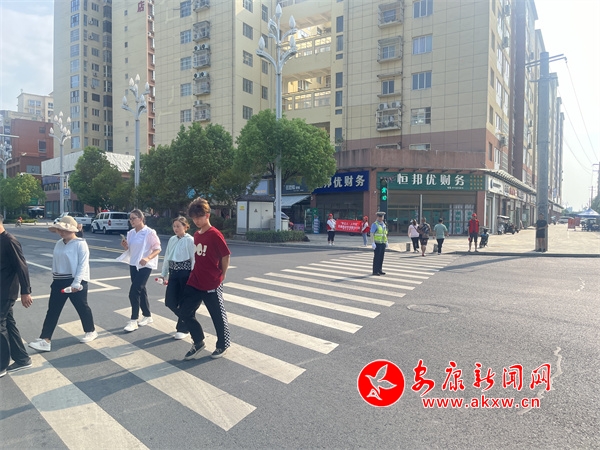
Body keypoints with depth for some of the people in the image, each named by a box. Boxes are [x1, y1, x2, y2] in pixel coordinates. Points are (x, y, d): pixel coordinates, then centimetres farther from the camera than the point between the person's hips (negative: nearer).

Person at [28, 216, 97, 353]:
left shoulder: (80, 244, -14)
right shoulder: (59, 243, 8)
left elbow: (83, 265, -18)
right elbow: (55, 262, 15)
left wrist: (76, 283, -22)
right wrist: (54, 278, 14)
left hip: (76, 281, -7)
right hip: (59, 281, 7)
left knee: (82, 307, 8)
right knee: (52, 310, 4)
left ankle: (91, 331, 28)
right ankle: (45, 340, 7)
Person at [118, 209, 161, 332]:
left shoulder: (149, 232, -13)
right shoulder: (130, 233, 8)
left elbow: (157, 249, -13)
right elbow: (130, 250, 17)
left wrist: (147, 258, -28)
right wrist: (125, 246, -5)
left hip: (145, 266, -7)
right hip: (133, 265, 7)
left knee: (134, 292, -10)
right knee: (140, 290, 14)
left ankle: (133, 321, 2)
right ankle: (147, 316, 28)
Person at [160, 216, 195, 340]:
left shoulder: (190, 240, -10)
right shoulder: (172, 240, 9)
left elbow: (194, 259, -11)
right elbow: (167, 258, 14)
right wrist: (164, 274, 15)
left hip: (185, 273, -6)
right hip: (173, 273, 6)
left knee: (184, 302, 3)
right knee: (170, 302, 6)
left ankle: (184, 329, 19)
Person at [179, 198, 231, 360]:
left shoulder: (215, 235, -16)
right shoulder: (196, 235, 7)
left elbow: (226, 256, -12)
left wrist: (221, 275, -3)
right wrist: (197, 273, 11)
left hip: (212, 285, -7)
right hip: (195, 282, 7)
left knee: (218, 316, 8)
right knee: (185, 311, 8)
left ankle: (223, 345, 28)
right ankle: (198, 342, 26)